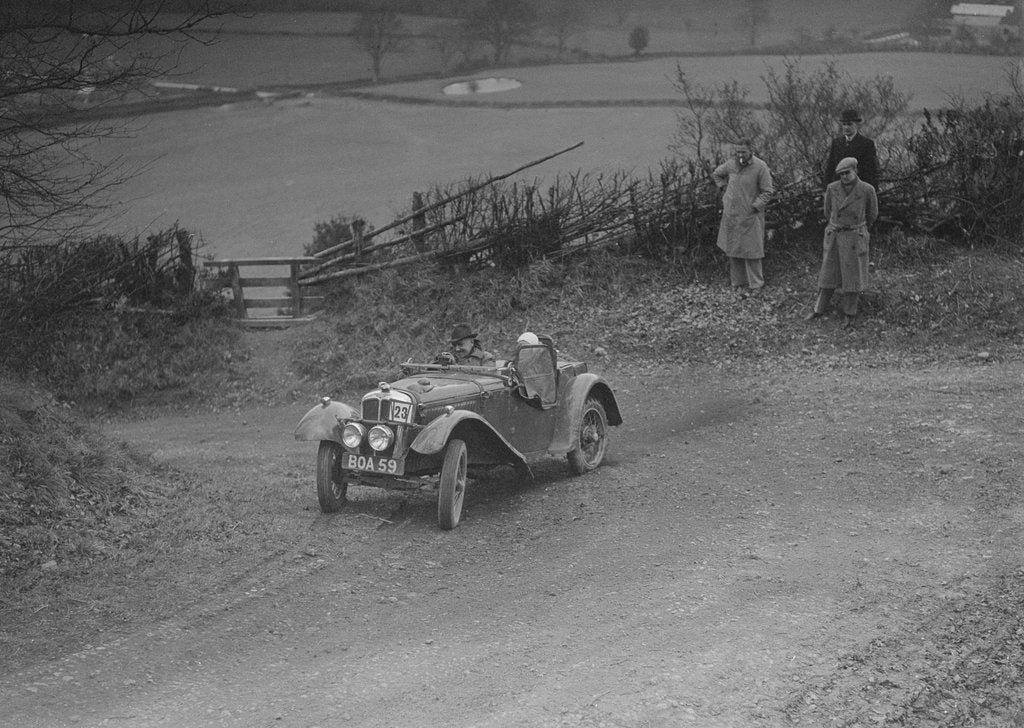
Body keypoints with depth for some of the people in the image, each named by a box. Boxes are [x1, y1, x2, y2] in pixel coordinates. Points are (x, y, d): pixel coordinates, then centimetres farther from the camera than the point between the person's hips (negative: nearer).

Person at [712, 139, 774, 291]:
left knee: (751, 251, -2)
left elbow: (767, 192, -8)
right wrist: (723, 188, 10)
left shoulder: (760, 167, -12)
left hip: (750, 216, -4)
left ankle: (756, 284, 6)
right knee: (733, 250, 10)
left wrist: (754, 207, -15)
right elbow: (716, 174, 22)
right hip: (731, 215, 5)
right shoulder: (731, 164, 1)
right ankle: (737, 281, 21)